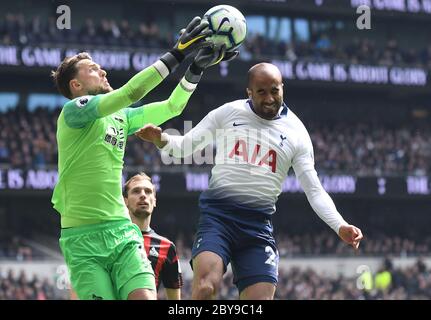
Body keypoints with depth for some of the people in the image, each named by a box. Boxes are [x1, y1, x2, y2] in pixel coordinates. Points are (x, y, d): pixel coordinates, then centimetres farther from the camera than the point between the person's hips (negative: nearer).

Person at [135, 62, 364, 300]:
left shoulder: (296, 133, 7)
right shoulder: (228, 113, 5)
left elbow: (315, 191, 6)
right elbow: (185, 146, 12)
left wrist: (340, 226, -9)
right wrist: (161, 139, -11)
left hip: (258, 225, 2)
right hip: (217, 215, -2)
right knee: (205, 287, -26)